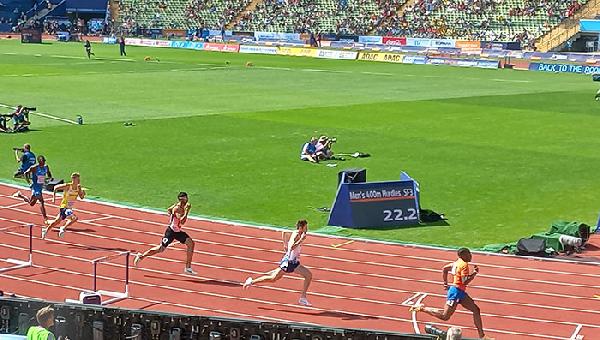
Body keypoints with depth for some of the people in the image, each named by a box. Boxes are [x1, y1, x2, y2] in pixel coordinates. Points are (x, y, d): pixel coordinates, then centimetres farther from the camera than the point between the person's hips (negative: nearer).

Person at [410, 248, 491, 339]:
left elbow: (445, 269, 21)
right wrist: (474, 273, -14)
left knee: (476, 310, 9)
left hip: (461, 292, 11)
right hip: (456, 291, -11)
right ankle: (422, 308, 3)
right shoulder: (464, 265, -17)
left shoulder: (458, 262, 11)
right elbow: (465, 282, -24)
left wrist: (445, 283, 25)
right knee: (445, 317, -6)